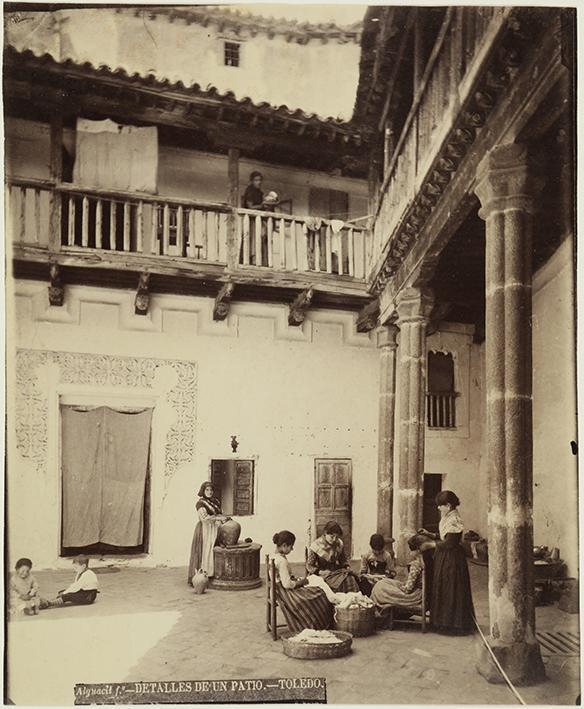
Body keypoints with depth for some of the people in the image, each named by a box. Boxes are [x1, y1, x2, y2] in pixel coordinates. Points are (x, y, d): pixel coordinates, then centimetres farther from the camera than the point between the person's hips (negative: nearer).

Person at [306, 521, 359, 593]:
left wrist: (347, 567, -1)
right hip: (323, 574, -5)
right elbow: (309, 566, -5)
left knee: (352, 577, -25)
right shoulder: (316, 546, -11)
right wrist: (321, 572, -19)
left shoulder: (339, 544, 3)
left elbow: (343, 560, 19)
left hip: (336, 570, 5)